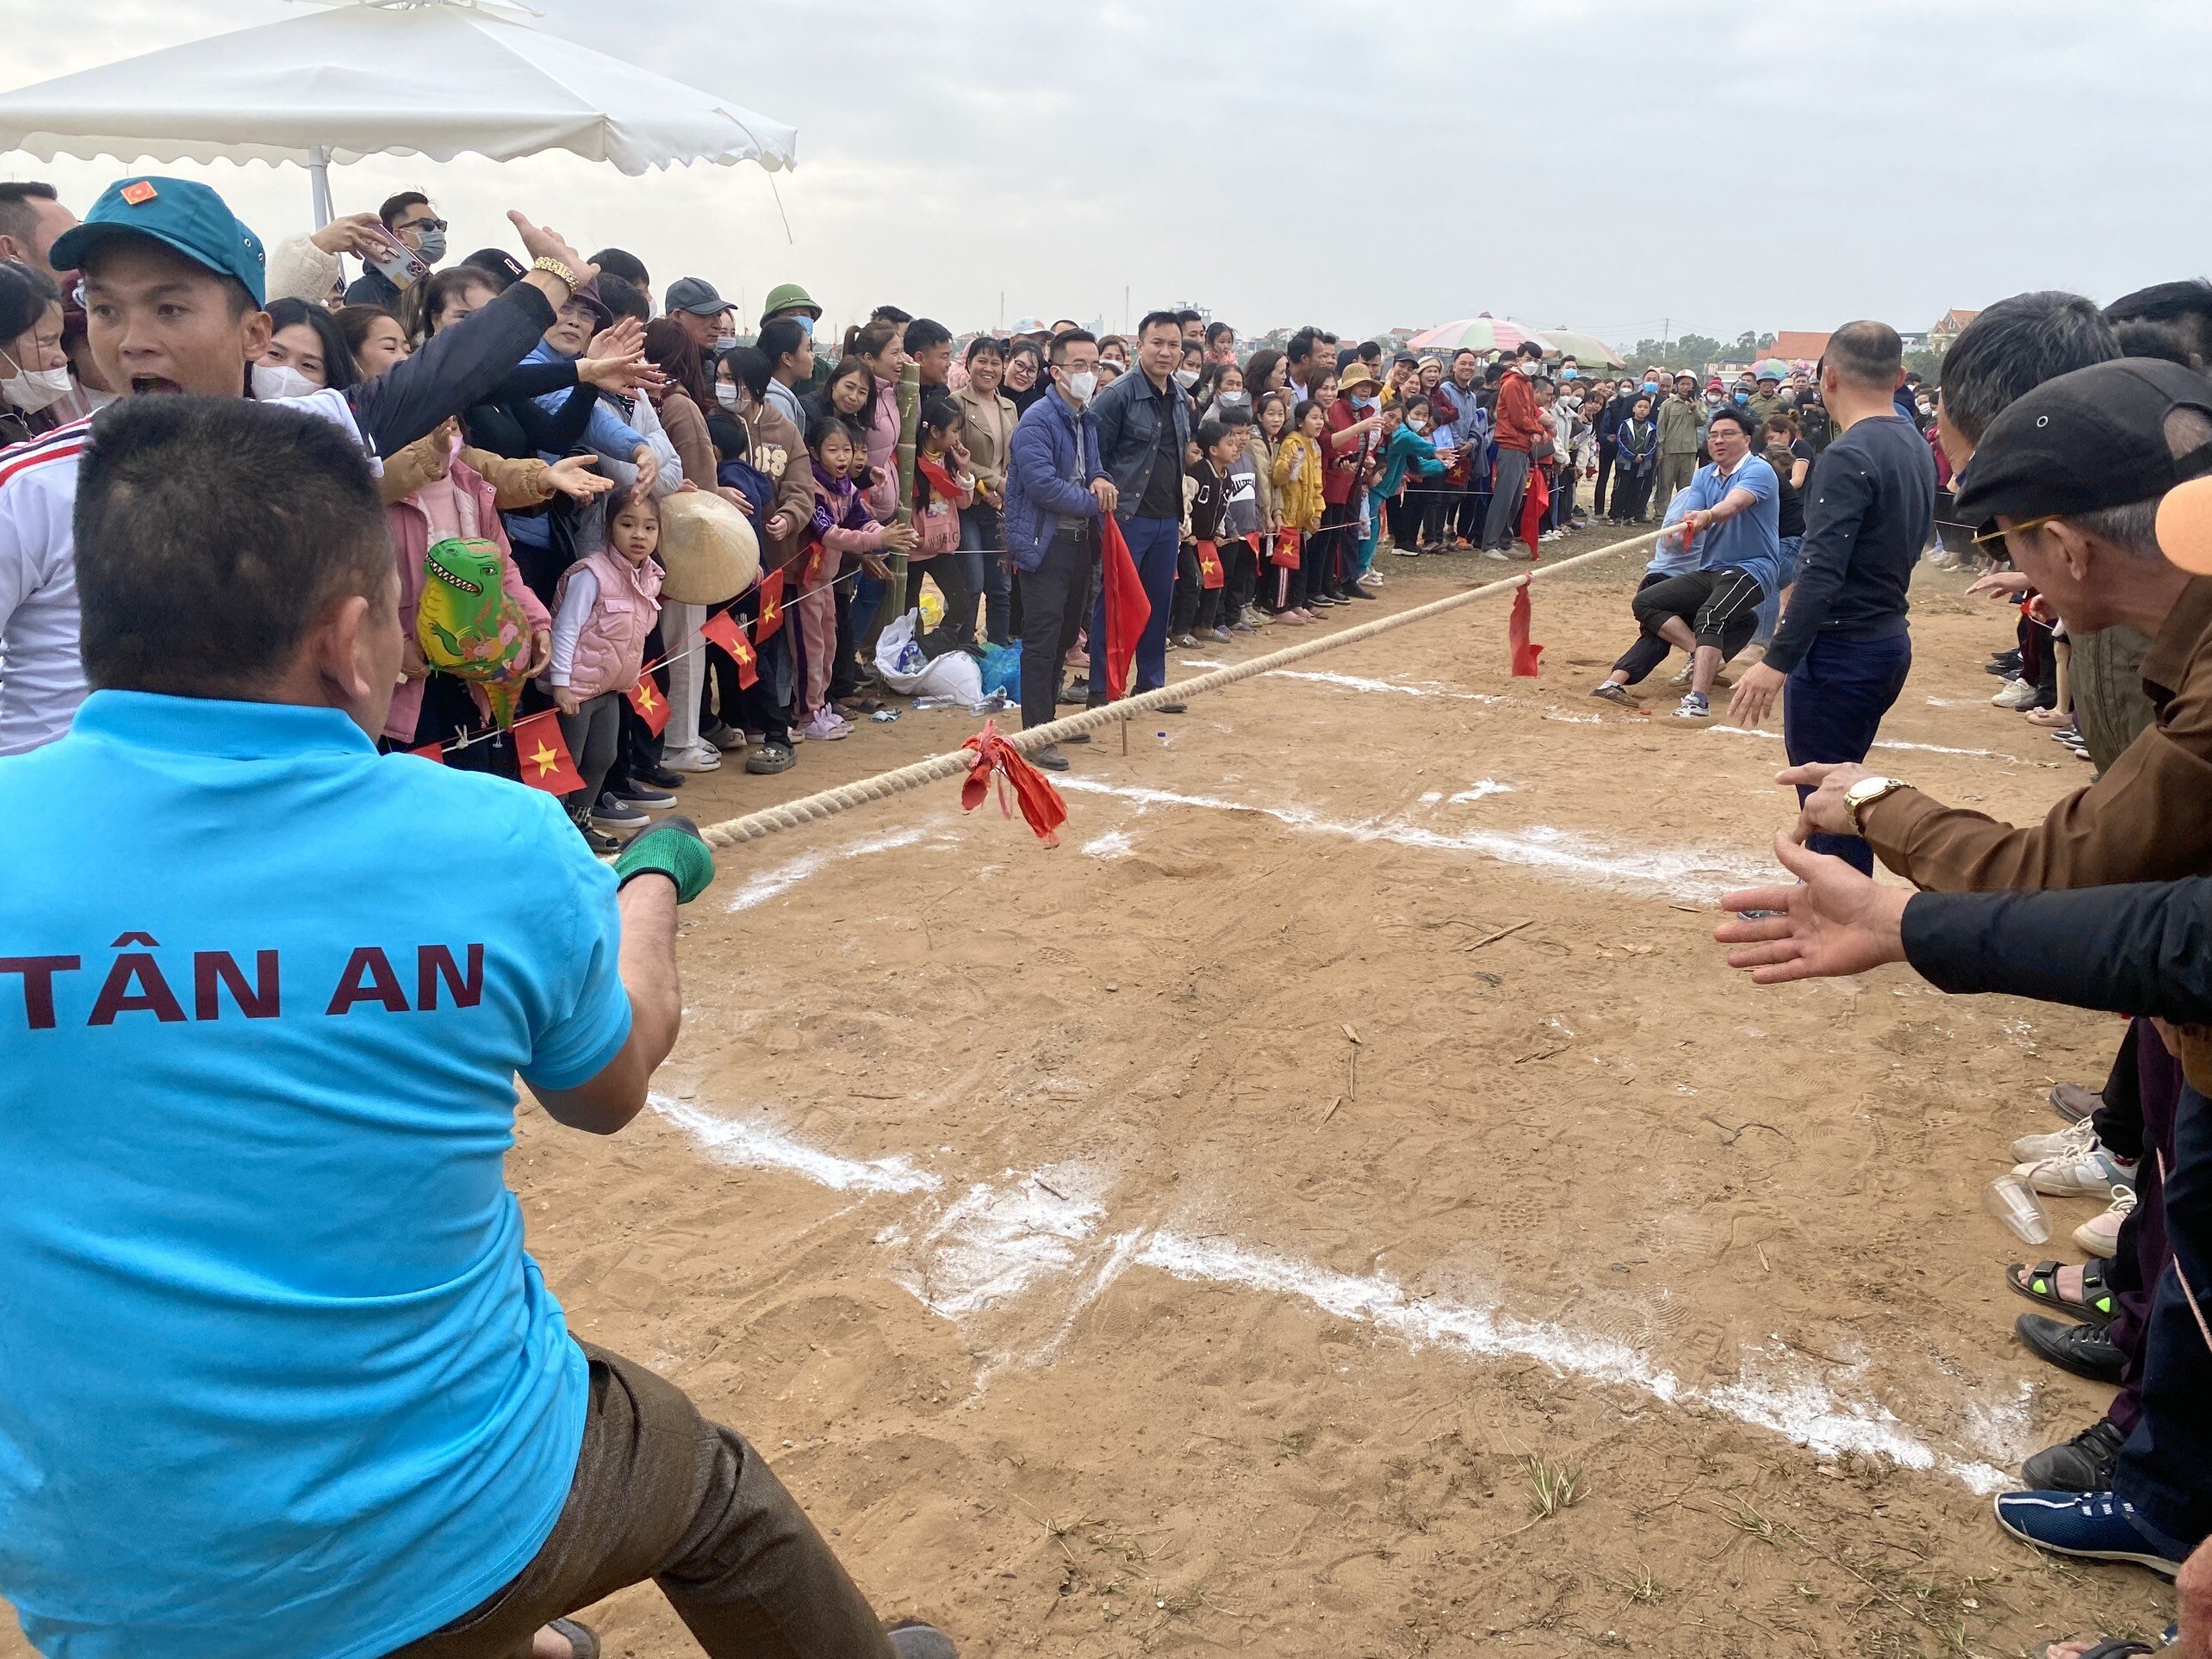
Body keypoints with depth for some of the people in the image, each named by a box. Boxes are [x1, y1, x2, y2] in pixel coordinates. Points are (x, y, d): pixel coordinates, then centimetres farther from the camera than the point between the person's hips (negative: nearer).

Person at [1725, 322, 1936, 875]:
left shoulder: (1849, 456, -18)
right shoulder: (1916, 449, 10)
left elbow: (1821, 573, -25)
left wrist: (1777, 662, -26)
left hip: (1841, 650, -10)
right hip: (1891, 640, 10)